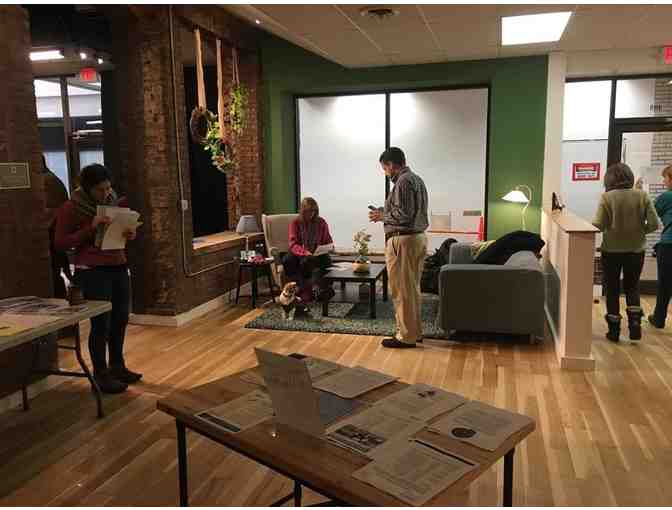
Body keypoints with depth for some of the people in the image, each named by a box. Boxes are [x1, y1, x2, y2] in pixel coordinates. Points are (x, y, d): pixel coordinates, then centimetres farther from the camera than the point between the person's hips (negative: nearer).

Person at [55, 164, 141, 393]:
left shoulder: (114, 201, 8)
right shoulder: (71, 208, -8)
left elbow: (124, 229, 20)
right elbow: (60, 242, -9)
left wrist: (131, 234, -5)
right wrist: (90, 228, -20)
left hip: (118, 266, 6)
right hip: (92, 270, -6)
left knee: (121, 319, 11)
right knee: (101, 323, -3)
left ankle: (117, 367, 28)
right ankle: (100, 375, 11)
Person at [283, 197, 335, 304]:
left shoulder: (321, 222, 8)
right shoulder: (295, 223, 4)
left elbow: (328, 241, 14)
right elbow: (293, 244, -8)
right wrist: (305, 251, -28)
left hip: (317, 255, -1)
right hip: (299, 254, 1)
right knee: (287, 261, -32)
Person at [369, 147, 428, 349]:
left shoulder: (403, 182, -15)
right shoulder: (417, 179, 16)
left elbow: (404, 215, -22)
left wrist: (382, 215, -7)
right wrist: (385, 211, 17)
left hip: (403, 240, -10)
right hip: (419, 237, 10)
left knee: (401, 291, -3)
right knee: (413, 288, 15)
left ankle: (406, 336, 4)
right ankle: (415, 331, 23)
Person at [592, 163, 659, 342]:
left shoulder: (607, 197, -10)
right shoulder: (642, 195, -3)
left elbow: (598, 225, -15)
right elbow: (654, 224, -6)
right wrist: (639, 231, 11)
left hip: (612, 250, -2)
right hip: (636, 250, 2)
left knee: (612, 290, 12)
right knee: (632, 287, 21)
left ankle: (614, 329, 16)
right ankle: (635, 322, 7)